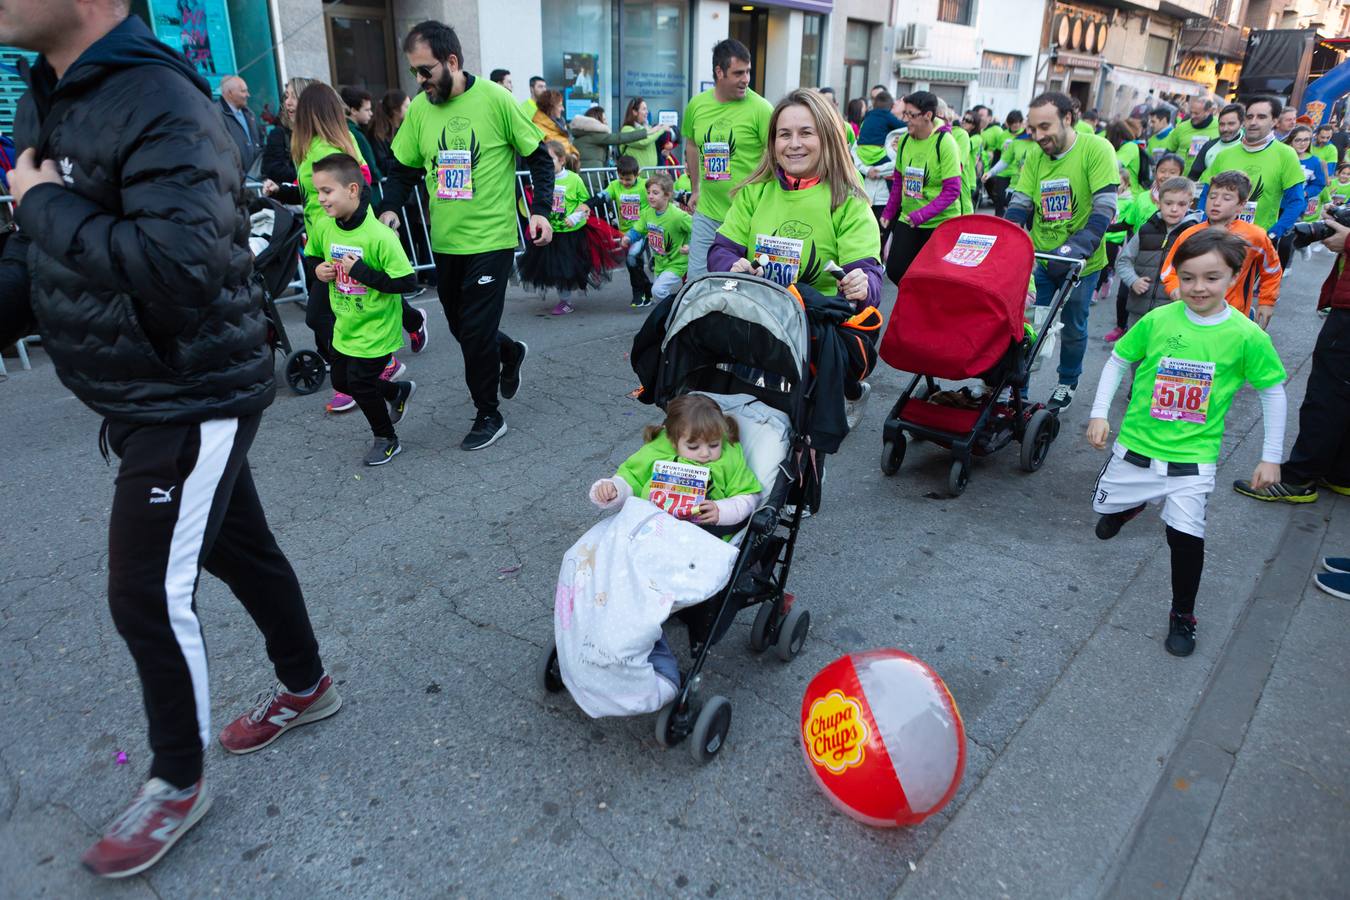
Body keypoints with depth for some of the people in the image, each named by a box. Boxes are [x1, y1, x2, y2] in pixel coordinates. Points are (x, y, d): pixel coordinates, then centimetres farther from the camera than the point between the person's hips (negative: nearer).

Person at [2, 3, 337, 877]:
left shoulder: (160, 105, -21)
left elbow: (180, 265, -35)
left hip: (193, 399, -9)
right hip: (138, 395, 9)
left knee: (148, 593, 0)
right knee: (238, 546, 20)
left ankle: (178, 782, 24)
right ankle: (307, 685, 42)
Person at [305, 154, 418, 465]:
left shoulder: (379, 235, -26)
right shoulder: (323, 227, -6)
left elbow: (408, 281, -27)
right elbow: (311, 257, 14)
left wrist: (361, 271, -29)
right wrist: (317, 270, -9)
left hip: (376, 328, -7)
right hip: (345, 325, 7)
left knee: (359, 382, -1)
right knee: (340, 381, 18)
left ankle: (386, 440, 23)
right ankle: (398, 392, 43)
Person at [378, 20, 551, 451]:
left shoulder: (494, 99, -9)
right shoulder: (419, 108, 3)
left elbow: (538, 157, -2)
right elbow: (405, 170, 11)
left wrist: (540, 210, -13)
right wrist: (390, 209, -6)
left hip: (491, 239, -5)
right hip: (445, 241, 5)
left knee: (476, 332, -4)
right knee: (460, 327, 14)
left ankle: (488, 416, 15)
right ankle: (510, 352, 45)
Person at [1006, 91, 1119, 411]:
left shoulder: (1096, 149, -14)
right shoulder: (1034, 156, 0)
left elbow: (1105, 208, -20)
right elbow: (1019, 205, -1)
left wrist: (1077, 247, -32)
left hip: (1079, 262, -3)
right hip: (1038, 256, 3)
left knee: (1073, 328, 13)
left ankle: (1067, 383, 35)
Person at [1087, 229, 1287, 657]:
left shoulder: (1246, 336, -12)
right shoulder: (1157, 320, -10)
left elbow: (1273, 392, -1)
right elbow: (1118, 360, 4)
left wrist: (1271, 456, 1)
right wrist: (1099, 413, -4)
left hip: (1193, 455, -2)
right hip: (1137, 443, 3)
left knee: (1186, 533, -13)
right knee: (1104, 505, 18)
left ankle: (1182, 615, 11)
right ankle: (1132, 504, 57)